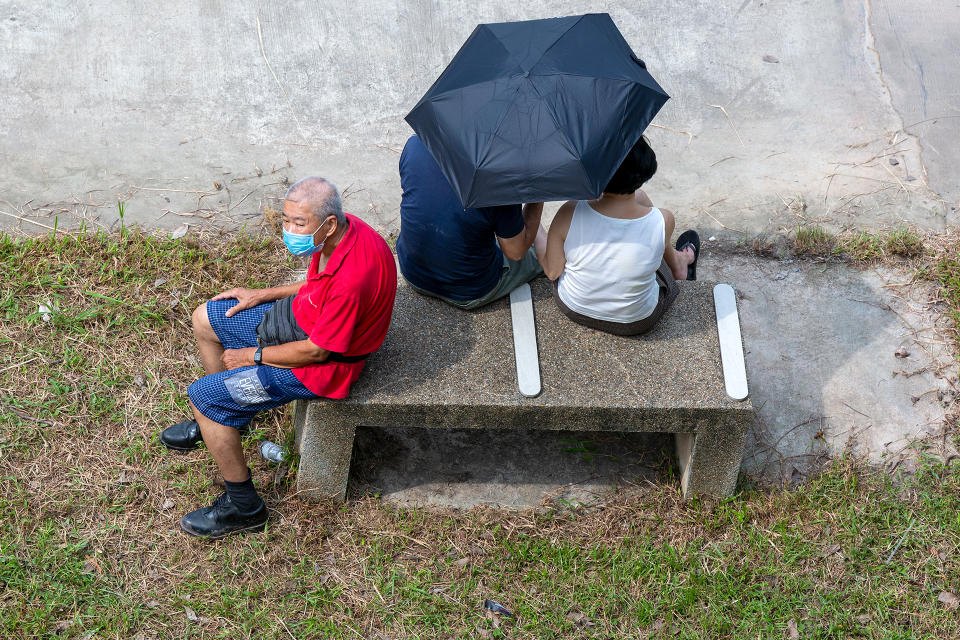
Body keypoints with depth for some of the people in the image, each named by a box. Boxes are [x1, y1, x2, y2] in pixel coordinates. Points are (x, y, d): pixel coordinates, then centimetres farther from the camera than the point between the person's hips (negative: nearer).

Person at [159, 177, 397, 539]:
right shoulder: (342, 230, -10)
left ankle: (243, 507, 5)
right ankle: (218, 421, 40)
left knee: (202, 397, -9)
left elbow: (315, 351, -27)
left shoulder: (351, 280, -37)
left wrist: (253, 355, -13)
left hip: (319, 363, -10)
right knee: (205, 319, 19)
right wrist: (263, 295, 8)